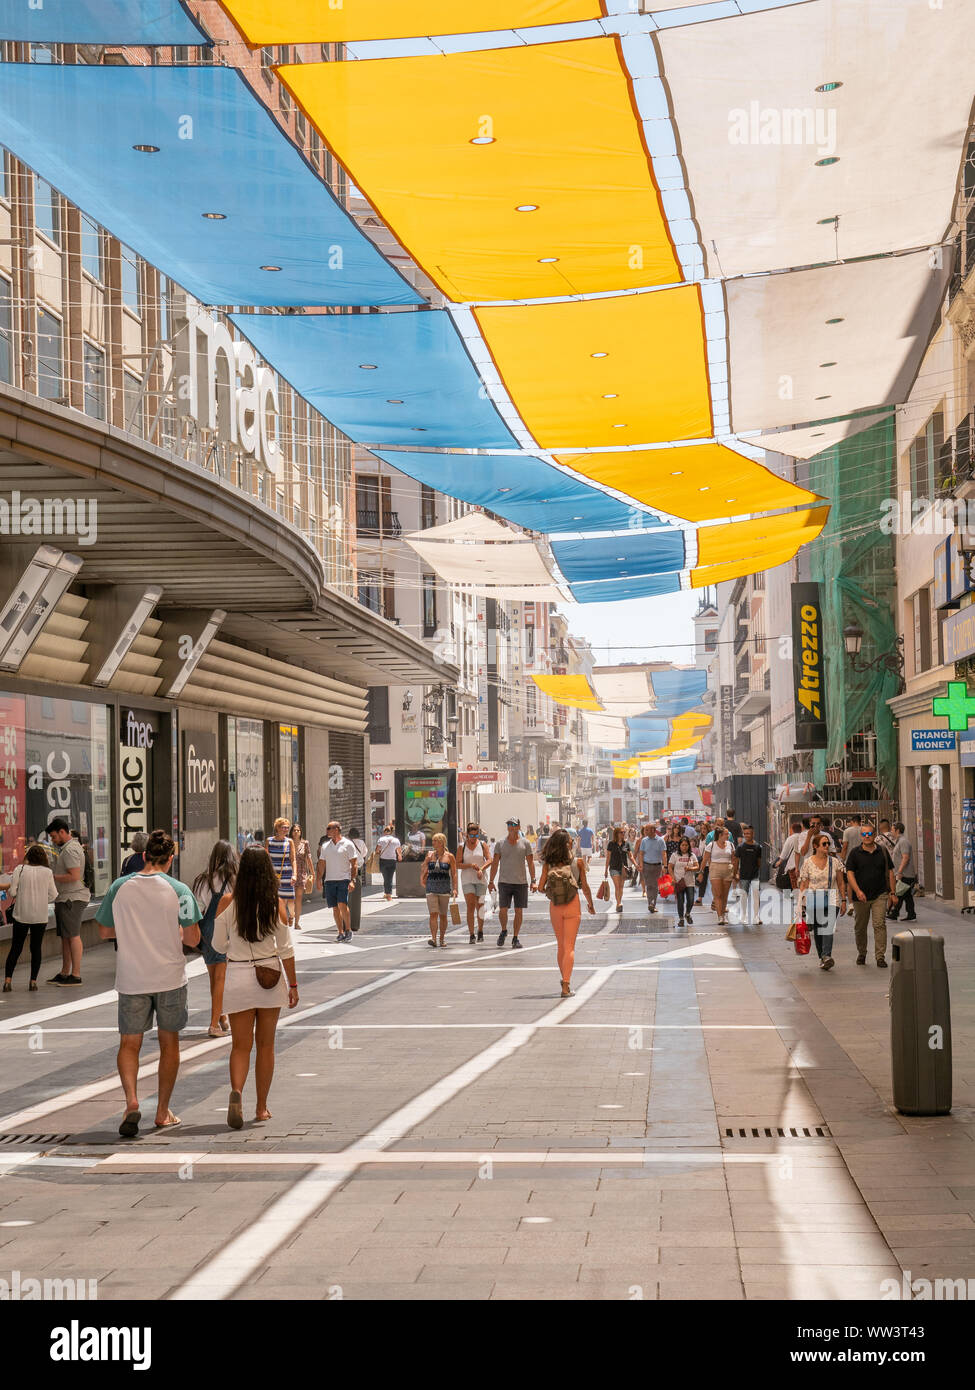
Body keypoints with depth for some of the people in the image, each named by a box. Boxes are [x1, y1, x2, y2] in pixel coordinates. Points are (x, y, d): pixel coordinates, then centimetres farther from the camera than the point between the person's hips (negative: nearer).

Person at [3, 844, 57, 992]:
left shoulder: (20, 869, -6)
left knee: (15, 948, 6)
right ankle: (33, 981, 8)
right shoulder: (47, 872, -2)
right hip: (40, 917, 0)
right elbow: (53, 895, 0)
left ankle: (8, 980, -2)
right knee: (36, 948, 10)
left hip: (21, 915, 0)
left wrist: (8, 892, 15)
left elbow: (12, 892, -8)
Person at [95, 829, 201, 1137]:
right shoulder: (178, 890, -9)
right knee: (169, 1043, 13)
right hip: (170, 978, -1)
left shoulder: (119, 887, -3)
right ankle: (163, 1112, 18)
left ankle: (131, 1100, -14)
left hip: (131, 979, 1)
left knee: (129, 1044, 9)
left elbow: (104, 931, 5)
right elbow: (192, 938, -9)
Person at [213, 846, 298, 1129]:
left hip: (238, 976, -1)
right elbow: (285, 949, -3)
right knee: (265, 1044, 12)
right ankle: (261, 1108, 18)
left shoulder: (227, 902, -7)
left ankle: (236, 1091, -23)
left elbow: (219, 944, 0)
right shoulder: (276, 903, -6)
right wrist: (293, 984, 5)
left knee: (241, 1044, 5)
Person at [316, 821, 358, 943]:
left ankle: (348, 930, -4)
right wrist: (319, 879, 6)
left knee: (342, 905, -16)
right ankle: (340, 932, 10)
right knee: (335, 908, 4)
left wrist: (352, 880, -10)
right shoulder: (325, 845, 13)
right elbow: (321, 863, 15)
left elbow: (354, 863, -2)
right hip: (329, 880, 5)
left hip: (343, 879, -5)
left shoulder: (348, 844, -1)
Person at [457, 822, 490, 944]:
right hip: (467, 880, -1)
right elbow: (457, 864, -1)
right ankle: (471, 935, -12)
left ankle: (480, 932, 26)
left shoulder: (482, 845, 5)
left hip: (480, 879, 1)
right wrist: (470, 865, -16)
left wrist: (481, 869, -21)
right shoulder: (461, 847, 2)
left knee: (480, 907, 5)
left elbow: (489, 859, -4)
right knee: (470, 906, -11)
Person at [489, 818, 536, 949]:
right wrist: (491, 881, 2)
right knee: (502, 910, -5)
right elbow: (495, 863, 7)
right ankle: (504, 931, 22)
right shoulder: (500, 843, 5)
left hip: (521, 882, 0)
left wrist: (533, 881, -3)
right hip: (504, 882, 0)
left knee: (519, 911, 1)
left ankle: (515, 938, 10)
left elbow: (530, 863, 5)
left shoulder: (525, 843, 4)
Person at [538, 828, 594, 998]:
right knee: (569, 947, -2)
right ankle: (566, 985, -14)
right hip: (573, 907, -2)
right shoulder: (578, 861, -7)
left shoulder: (548, 864, -3)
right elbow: (585, 887, -2)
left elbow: (540, 887, -4)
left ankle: (565, 980, 31)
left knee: (561, 946, 19)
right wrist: (591, 904, 14)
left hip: (555, 908, 2)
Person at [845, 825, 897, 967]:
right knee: (860, 927, 9)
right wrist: (858, 891, -18)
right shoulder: (855, 853, 1)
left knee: (880, 925, -10)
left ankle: (880, 957, -9)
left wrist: (892, 893, 6)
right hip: (861, 896, 0)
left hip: (880, 895, 0)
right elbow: (850, 873, -5)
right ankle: (861, 954, 27)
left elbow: (890, 872, 11)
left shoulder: (882, 852, 7)